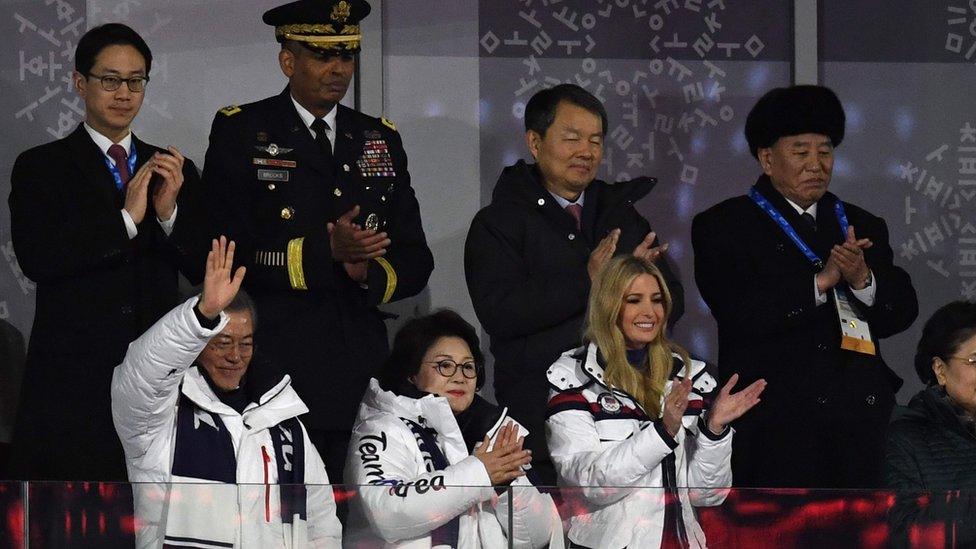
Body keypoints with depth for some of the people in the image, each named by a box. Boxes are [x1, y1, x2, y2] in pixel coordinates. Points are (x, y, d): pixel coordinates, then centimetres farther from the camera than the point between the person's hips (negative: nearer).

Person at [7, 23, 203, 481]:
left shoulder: (175, 170, 14)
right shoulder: (40, 167, 5)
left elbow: (206, 270, 7)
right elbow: (35, 258, -11)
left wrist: (170, 214, -10)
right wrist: (125, 219, -15)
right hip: (72, 376, -2)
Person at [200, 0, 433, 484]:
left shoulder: (381, 140, 18)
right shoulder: (240, 132, 4)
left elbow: (414, 261, 16)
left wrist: (369, 272, -8)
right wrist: (326, 250, -17)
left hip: (363, 377, 4)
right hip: (273, 368, -4)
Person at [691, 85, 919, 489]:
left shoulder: (862, 226, 17)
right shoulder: (723, 226, 3)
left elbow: (901, 314, 8)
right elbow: (739, 314, -11)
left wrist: (863, 280, -12)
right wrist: (820, 281, -15)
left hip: (857, 421, 4)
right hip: (772, 421, -4)